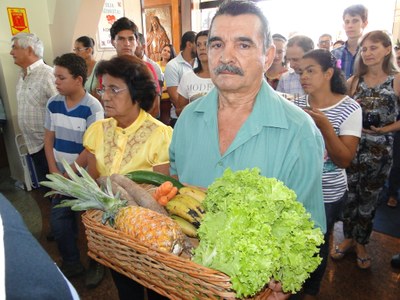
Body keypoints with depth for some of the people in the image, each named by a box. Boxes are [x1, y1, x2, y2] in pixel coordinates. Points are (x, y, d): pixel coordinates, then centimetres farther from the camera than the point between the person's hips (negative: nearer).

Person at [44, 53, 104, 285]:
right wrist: (54, 172, -2)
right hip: (61, 176, 5)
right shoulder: (53, 104, 1)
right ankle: (72, 263, 34)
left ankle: (97, 264, 32)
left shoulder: (92, 107, -16)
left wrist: (69, 175, -11)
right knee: (59, 222, 11)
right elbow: (49, 139, 7)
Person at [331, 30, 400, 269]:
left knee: (369, 199, 11)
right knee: (350, 196, 10)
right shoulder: (354, 81, 4)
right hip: (352, 146, 2)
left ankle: (361, 243, 32)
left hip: (380, 150, -2)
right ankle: (348, 238, 32)